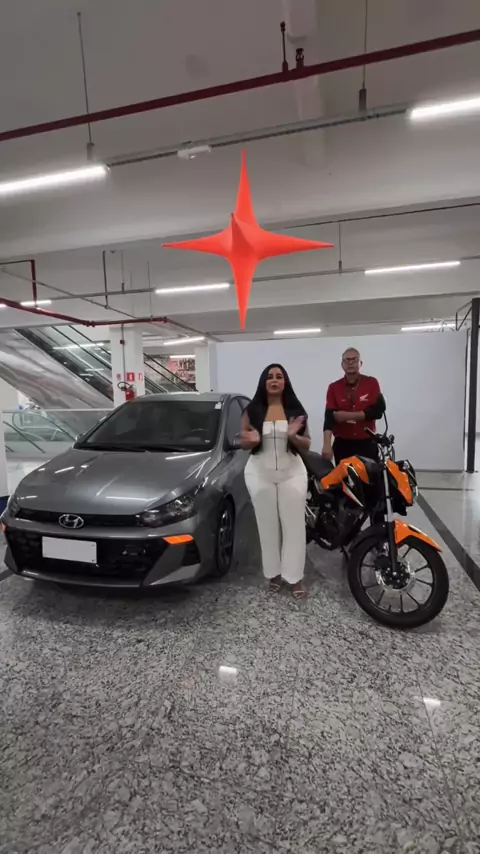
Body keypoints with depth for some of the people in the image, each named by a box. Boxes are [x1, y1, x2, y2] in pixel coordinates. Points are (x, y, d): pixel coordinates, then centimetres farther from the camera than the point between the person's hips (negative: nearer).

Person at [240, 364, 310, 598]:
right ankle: (274, 573, 21)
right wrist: (251, 440, -21)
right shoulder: (252, 410, -1)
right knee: (268, 525, 7)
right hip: (260, 475, 0)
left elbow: (306, 445, 0)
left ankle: (294, 577, 14)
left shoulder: (295, 410, -1)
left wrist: (294, 436, -22)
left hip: (292, 474, 0)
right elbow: (243, 443, 3)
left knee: (294, 525, 3)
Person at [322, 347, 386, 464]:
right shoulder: (334, 387, 3)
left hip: (367, 444, 0)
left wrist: (348, 415, -13)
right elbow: (329, 417, -9)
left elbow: (378, 410, -7)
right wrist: (327, 445, -22)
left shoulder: (372, 383, 3)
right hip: (342, 445, 1)